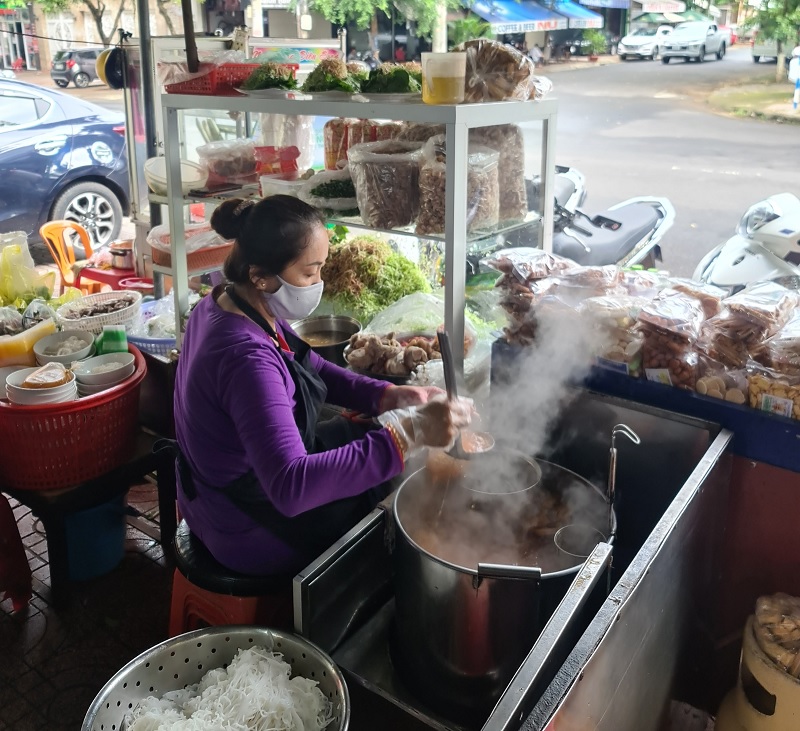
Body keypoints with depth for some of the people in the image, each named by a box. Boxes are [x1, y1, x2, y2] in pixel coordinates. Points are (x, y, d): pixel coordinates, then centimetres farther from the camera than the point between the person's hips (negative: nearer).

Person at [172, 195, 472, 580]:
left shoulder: (227, 303, -5)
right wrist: (407, 433, -47)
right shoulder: (246, 356, -36)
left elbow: (311, 369, 6)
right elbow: (291, 488, -45)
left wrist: (388, 395, -8)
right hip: (251, 534, -8)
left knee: (363, 431, 20)